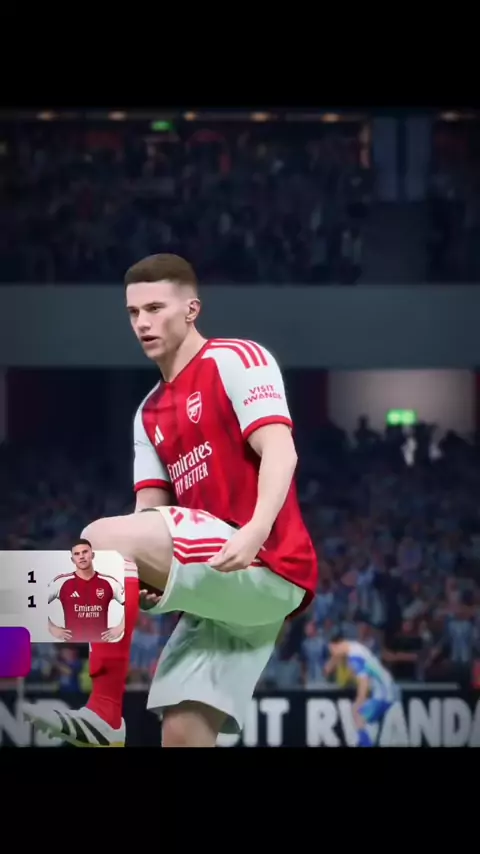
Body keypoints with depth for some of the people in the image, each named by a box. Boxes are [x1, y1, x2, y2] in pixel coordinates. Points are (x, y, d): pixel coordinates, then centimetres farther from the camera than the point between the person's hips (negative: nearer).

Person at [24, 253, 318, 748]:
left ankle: (103, 712, -23)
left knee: (105, 537, -24)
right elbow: (152, 513, 16)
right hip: (221, 585, 8)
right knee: (183, 732, -4)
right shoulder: (150, 415, 23)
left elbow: (279, 452, -14)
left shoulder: (236, 360, 0)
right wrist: (136, 577, -6)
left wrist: (256, 531, -32)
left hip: (266, 566, -8)